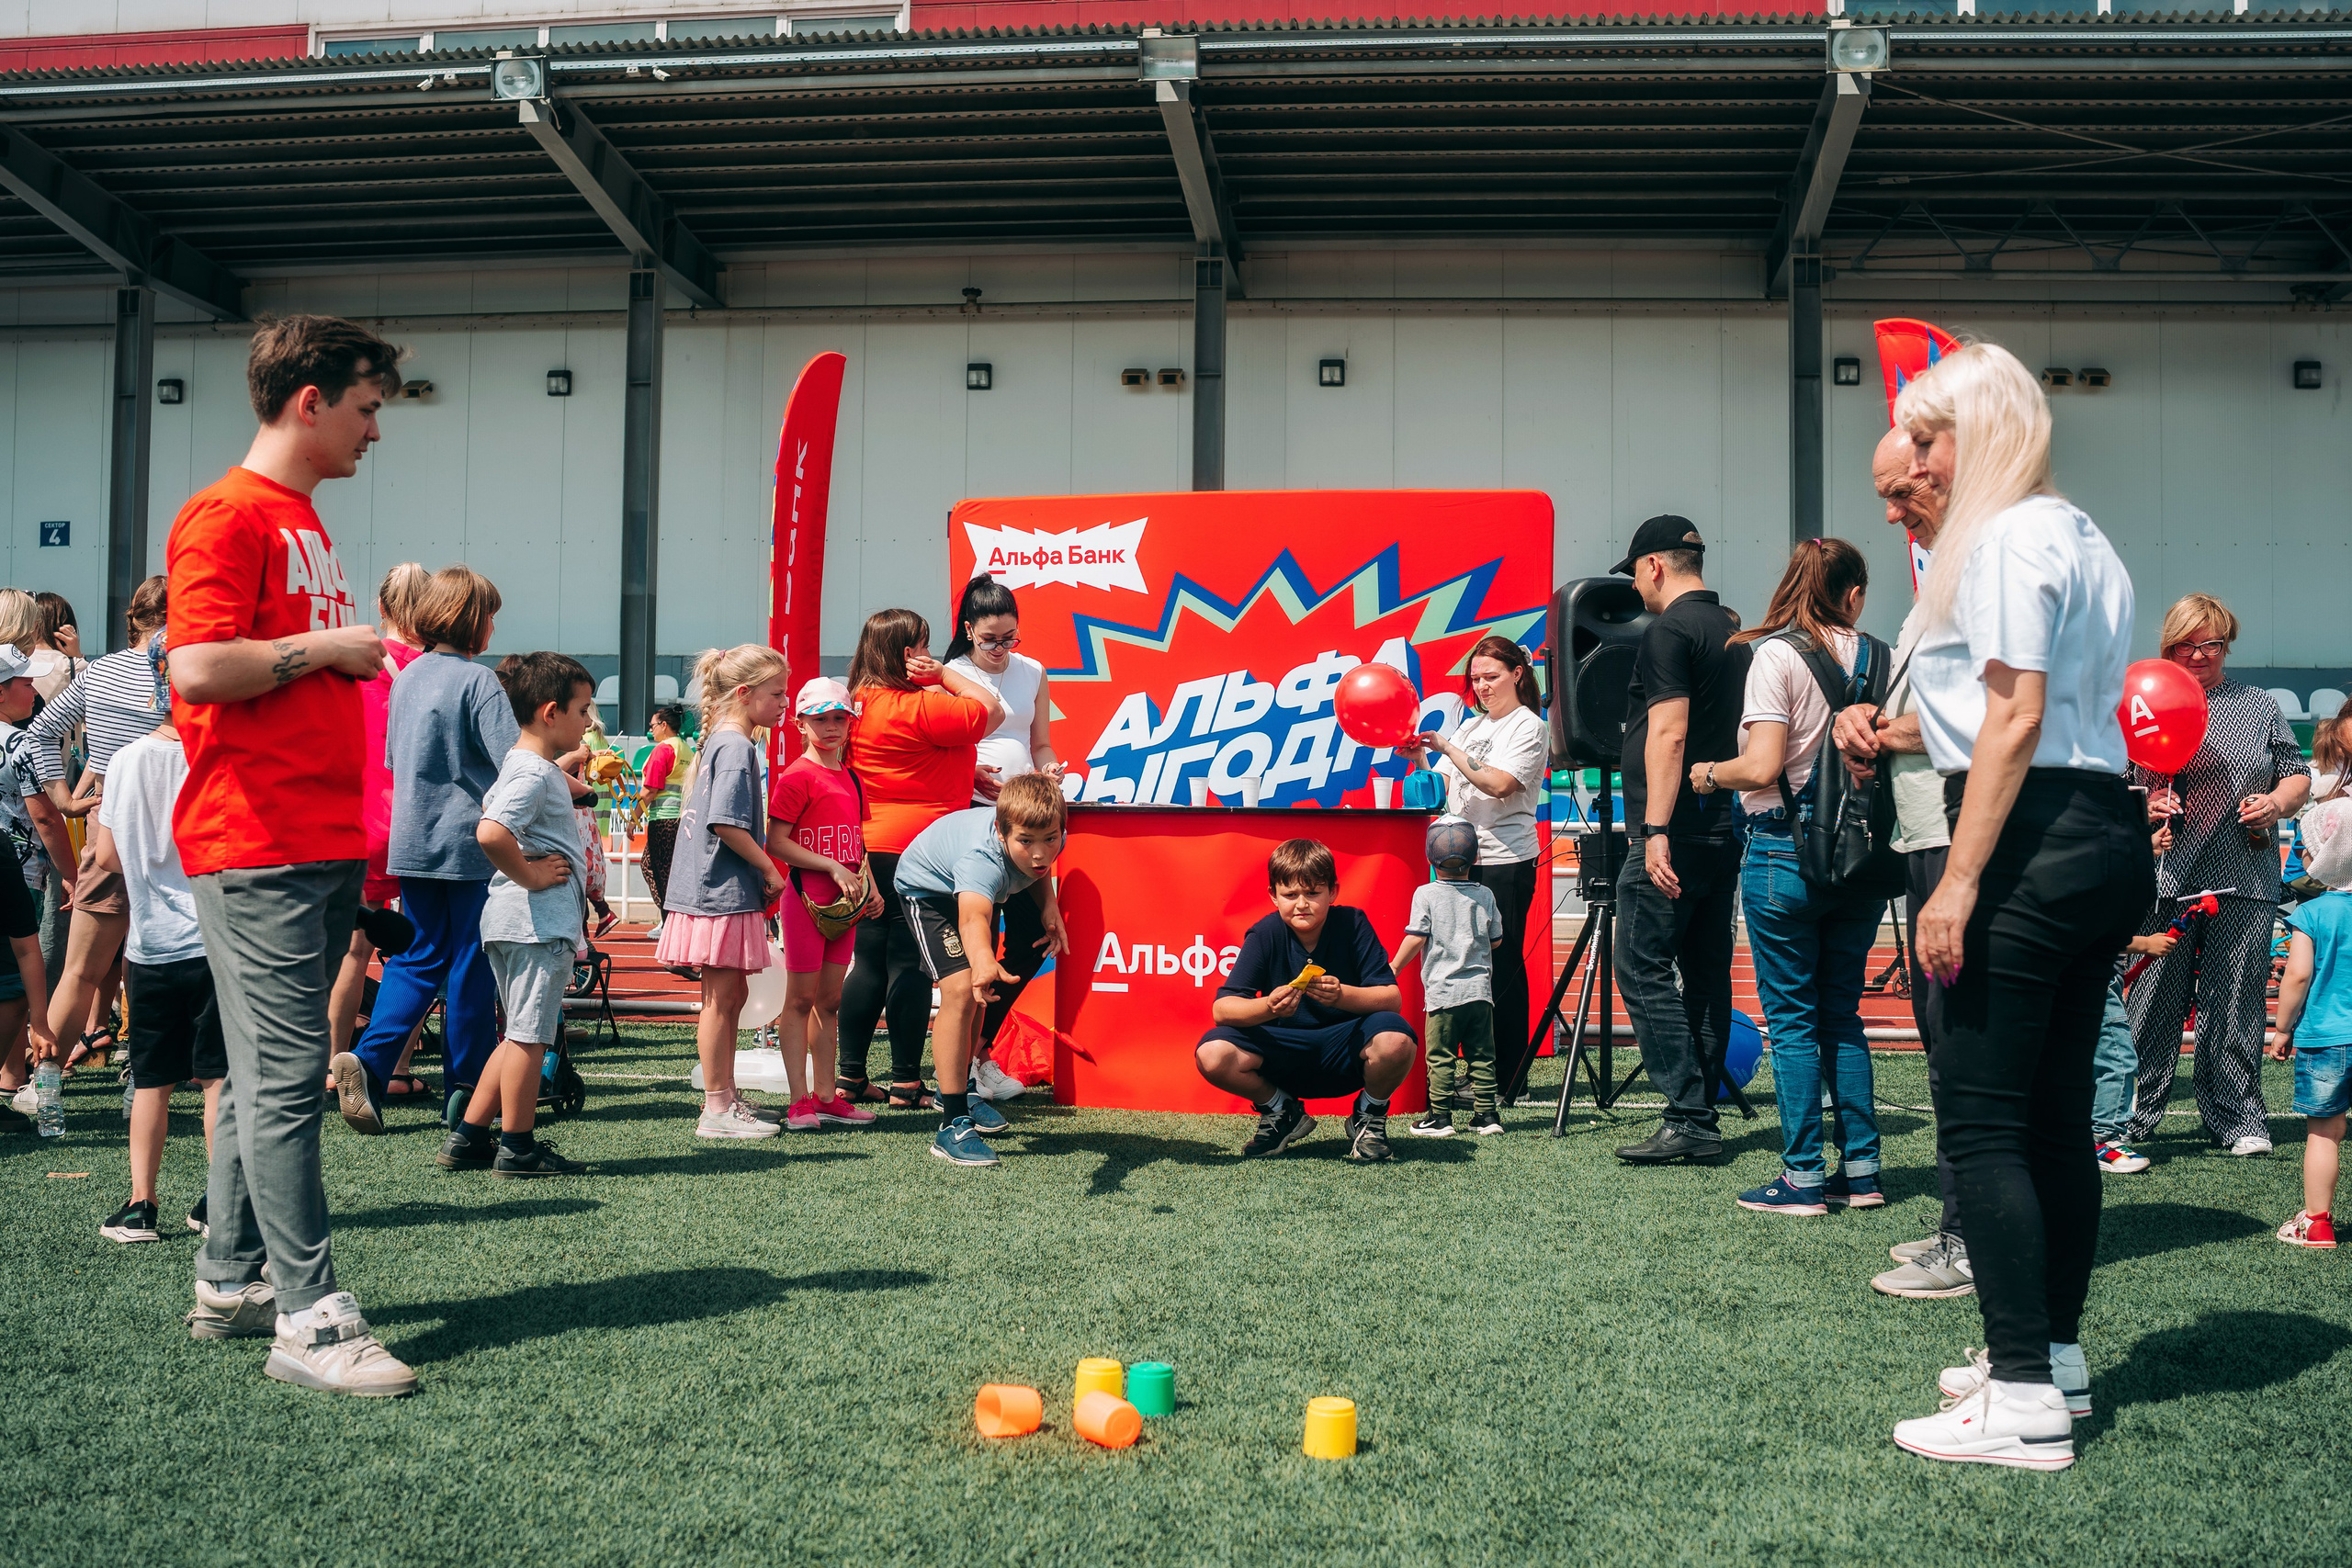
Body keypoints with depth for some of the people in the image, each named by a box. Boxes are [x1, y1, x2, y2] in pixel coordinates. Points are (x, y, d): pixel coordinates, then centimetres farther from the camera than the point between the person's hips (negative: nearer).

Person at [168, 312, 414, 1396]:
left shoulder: (303, 523, 20)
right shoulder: (227, 515, -9)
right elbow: (199, 669, -22)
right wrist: (326, 645, -11)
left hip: (318, 845, 9)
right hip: (256, 847, -9)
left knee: (269, 1072, 14)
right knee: (285, 1075, -7)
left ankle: (228, 1283, 24)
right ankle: (308, 1318, -3)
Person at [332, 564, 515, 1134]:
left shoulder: (406, 676, 9)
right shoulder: (478, 681, -13)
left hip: (412, 836, 6)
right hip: (470, 838, -6)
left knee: (417, 957, 12)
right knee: (470, 961, 4)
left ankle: (368, 1058, -8)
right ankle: (464, 1088, 12)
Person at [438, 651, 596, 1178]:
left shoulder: (519, 765, 16)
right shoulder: (535, 774, -16)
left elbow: (488, 806, 32)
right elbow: (490, 833, -31)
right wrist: (528, 875, -18)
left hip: (511, 918, 11)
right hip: (539, 920, -11)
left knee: (522, 1034, 17)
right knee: (530, 1034, -2)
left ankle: (467, 1139, 20)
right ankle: (518, 1147, 6)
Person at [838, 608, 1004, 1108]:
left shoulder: (863, 704, 11)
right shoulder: (918, 707, -17)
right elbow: (991, 710, -10)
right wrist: (943, 674, -3)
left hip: (872, 848, 8)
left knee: (870, 964, 12)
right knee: (910, 966, -2)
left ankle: (851, 1076, 17)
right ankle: (906, 1084, 5)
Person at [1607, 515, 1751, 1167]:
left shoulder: (1668, 632, -11)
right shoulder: (1734, 629, 17)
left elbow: (1669, 734, -20)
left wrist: (1656, 829, -22)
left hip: (1676, 833, -9)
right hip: (1726, 829, 9)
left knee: (1645, 969, -6)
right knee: (1706, 972, 10)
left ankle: (1687, 1120, -10)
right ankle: (1700, 1115, 13)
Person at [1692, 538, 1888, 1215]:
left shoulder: (1777, 654, -10)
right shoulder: (1879, 658, 5)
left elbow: (1762, 767, -17)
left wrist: (1707, 773, 0)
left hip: (1787, 852, -5)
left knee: (1792, 1018, 2)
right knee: (1842, 1013, 14)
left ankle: (1804, 1177, 5)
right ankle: (1860, 1170, 17)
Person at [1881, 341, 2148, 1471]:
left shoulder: (2008, 537, -10)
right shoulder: (2082, 539, 21)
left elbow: (2016, 716, -18)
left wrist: (1960, 880, -21)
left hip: (2034, 841, -10)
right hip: (2108, 832, 11)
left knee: (1980, 1119, -7)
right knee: (2056, 1113, 15)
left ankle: (2025, 1400, -5)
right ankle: (2054, 1354, 24)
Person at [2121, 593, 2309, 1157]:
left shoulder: (2260, 706, 17)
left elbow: (2298, 775, 17)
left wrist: (2278, 802, -4)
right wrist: (2143, 801, -10)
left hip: (2244, 880, 1)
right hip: (2165, 876, -1)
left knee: (2235, 1004, 2)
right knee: (2154, 1001, -2)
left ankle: (2238, 1120, 12)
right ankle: (2132, 1116, 7)